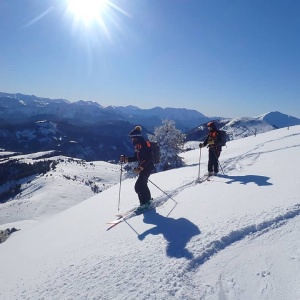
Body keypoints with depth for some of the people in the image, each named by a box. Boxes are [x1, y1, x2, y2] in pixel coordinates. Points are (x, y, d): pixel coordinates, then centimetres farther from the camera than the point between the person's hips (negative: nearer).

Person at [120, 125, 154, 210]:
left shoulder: (144, 144, -20)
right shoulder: (137, 145, 9)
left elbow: (148, 158, -26)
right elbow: (136, 158, 16)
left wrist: (140, 168, -31)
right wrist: (125, 159, 6)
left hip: (148, 167, -10)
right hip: (142, 168, 10)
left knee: (138, 186, -10)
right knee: (142, 185, 19)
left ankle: (145, 202, 3)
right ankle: (147, 200, 36)